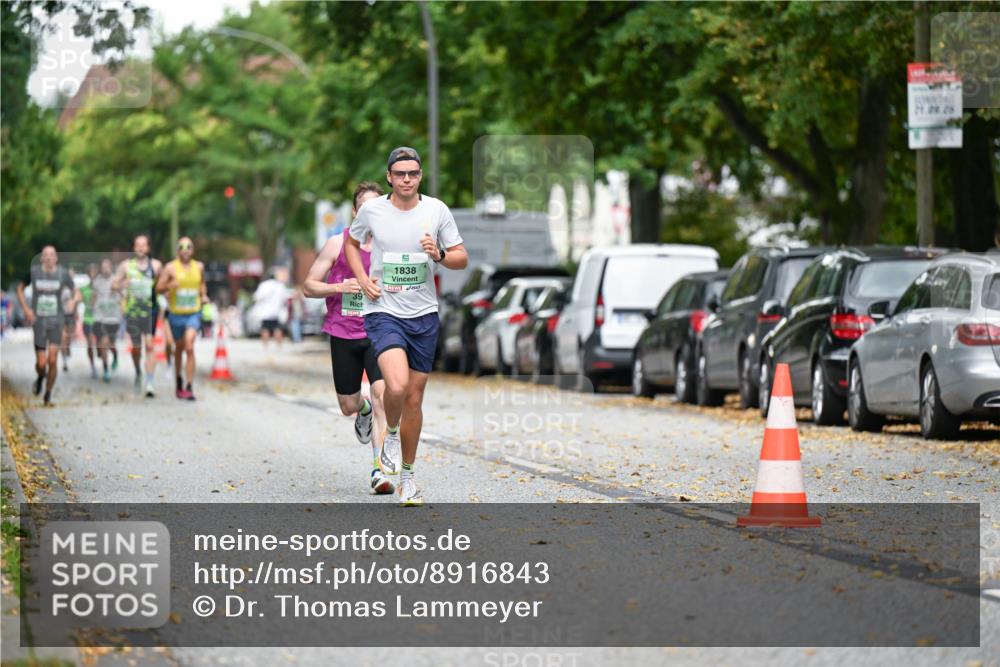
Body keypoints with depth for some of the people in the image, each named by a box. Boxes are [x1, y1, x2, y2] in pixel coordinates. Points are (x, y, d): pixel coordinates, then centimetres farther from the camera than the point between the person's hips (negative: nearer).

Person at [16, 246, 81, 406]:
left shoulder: (63, 273, -2)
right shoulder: (33, 271, -2)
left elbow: (76, 292, 7)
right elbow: (20, 288, 12)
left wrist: (74, 300, -17)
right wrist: (26, 309, -1)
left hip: (56, 321, 0)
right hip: (38, 320, 0)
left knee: (52, 360, -10)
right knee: (41, 363, -4)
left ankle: (48, 394, 7)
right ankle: (40, 378, 32)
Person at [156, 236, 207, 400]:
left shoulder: (199, 267, 5)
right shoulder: (170, 268, -4)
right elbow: (158, 288, -5)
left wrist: (203, 295, 6)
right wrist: (169, 285, -25)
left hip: (194, 314, 0)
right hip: (176, 314, 0)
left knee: (189, 347, -16)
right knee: (179, 348, 14)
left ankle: (189, 388, -18)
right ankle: (179, 381, 36)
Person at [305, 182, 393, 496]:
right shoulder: (337, 244, -1)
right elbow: (308, 286, 3)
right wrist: (341, 287, -14)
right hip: (343, 334, 1)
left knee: (383, 394, -21)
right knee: (348, 406, 9)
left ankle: (379, 470, -19)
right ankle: (363, 410, 49)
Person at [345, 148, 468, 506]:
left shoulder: (436, 210, 0)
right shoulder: (371, 210, -2)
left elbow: (462, 258, 6)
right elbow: (352, 241, 18)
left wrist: (439, 255, -16)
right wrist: (362, 279, 2)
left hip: (424, 315, 2)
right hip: (383, 312, -2)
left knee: (414, 399, 8)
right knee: (396, 386, -25)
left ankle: (407, 475, 24)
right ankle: (391, 432, 8)